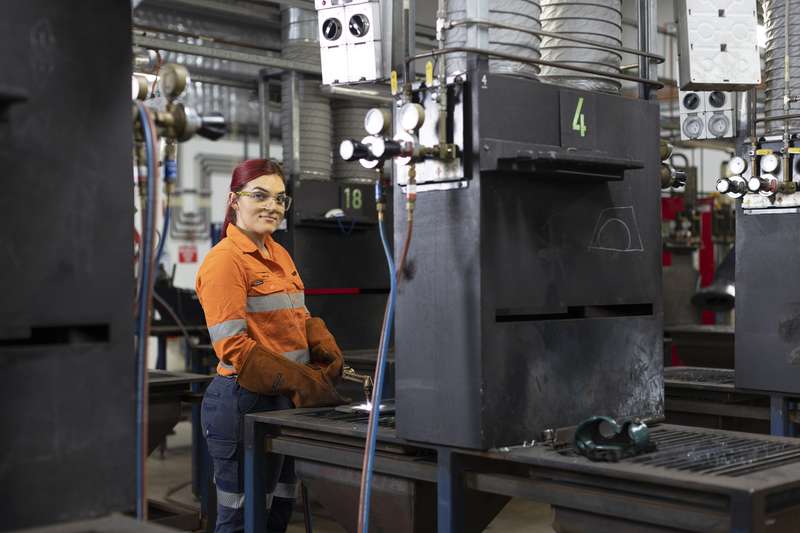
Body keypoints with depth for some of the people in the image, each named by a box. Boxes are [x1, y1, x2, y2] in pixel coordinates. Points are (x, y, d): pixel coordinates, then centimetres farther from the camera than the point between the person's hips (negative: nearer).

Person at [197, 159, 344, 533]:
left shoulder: (280, 255, 14)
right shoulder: (224, 260, -14)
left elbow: (302, 319, 16)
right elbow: (233, 347, -20)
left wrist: (330, 358, -4)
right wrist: (300, 381, -23)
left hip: (284, 402, 9)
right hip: (244, 401, -9)